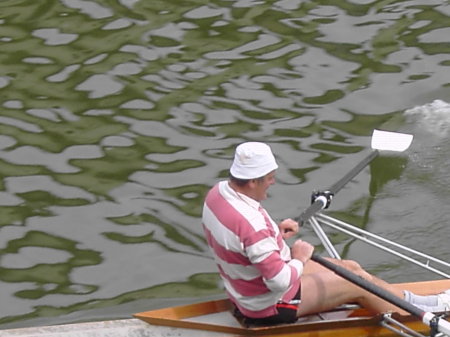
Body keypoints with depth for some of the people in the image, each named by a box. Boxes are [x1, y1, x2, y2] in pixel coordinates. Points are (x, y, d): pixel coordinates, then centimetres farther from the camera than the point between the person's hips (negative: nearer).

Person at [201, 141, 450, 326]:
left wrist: (275, 233, 3)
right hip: (268, 306, -9)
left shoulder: (219, 192, -8)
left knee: (351, 268, 16)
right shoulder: (250, 224, -38)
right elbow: (280, 282, -34)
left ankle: (406, 300, 32)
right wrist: (300, 258, -15)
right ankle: (420, 309, 26)